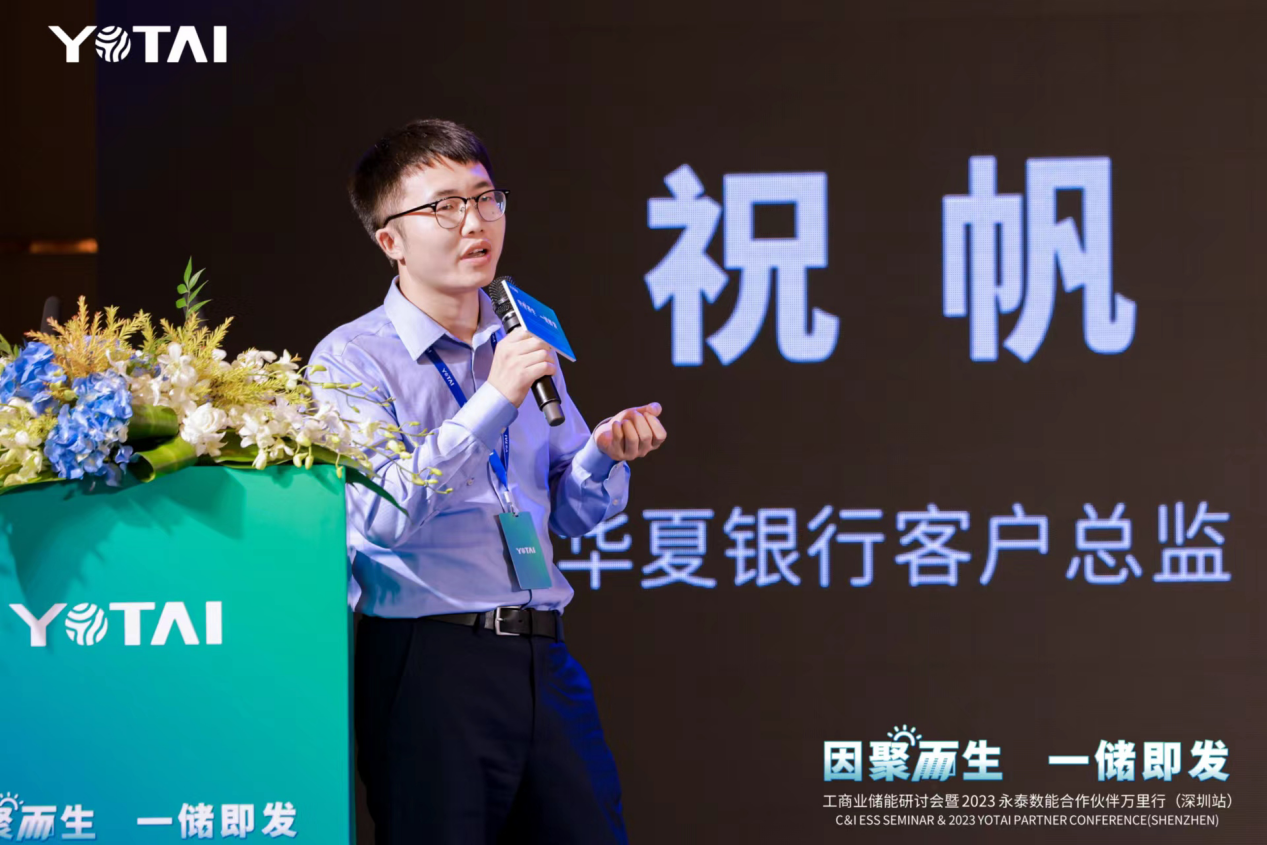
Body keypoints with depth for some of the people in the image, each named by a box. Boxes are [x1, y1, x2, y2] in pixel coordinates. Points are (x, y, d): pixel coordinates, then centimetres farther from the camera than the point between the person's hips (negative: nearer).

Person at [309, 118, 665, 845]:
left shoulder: (525, 342, 15)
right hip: (430, 660, -6)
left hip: (540, 657, 6)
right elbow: (382, 516, -17)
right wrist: (493, 401, -20)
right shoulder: (352, 360, -4)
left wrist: (604, 456, -4)